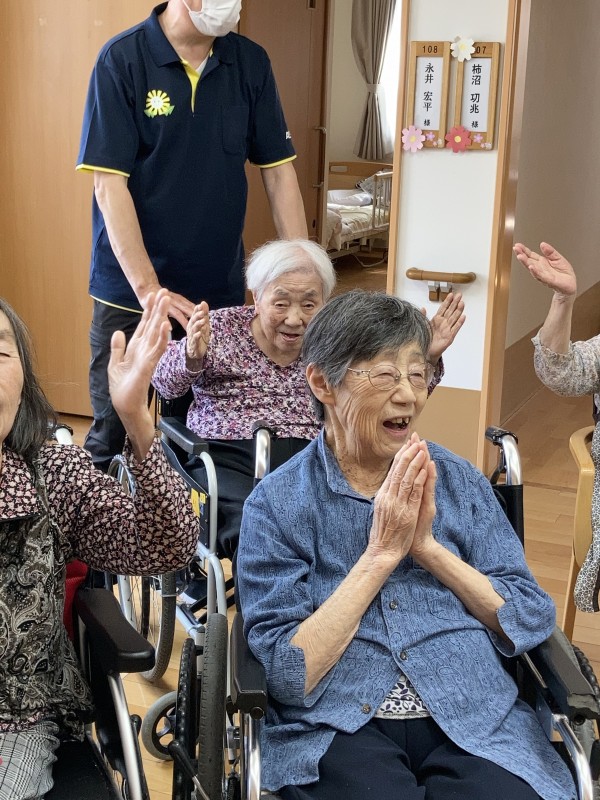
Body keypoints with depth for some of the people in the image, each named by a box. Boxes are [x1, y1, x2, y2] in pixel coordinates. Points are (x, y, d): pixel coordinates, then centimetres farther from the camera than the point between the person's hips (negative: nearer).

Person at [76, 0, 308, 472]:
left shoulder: (251, 62, 2)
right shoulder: (122, 59, -9)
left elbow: (278, 170, 4)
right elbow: (110, 184, -13)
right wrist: (148, 289, -20)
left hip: (222, 291, 3)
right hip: (131, 292, -3)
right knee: (114, 440, 6)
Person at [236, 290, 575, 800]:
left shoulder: (461, 482, 8)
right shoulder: (276, 504, -2)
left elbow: (532, 623, 3)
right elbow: (286, 676, -9)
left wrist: (429, 547, -9)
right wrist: (380, 555, -13)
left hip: (476, 721, 3)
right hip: (339, 727, -3)